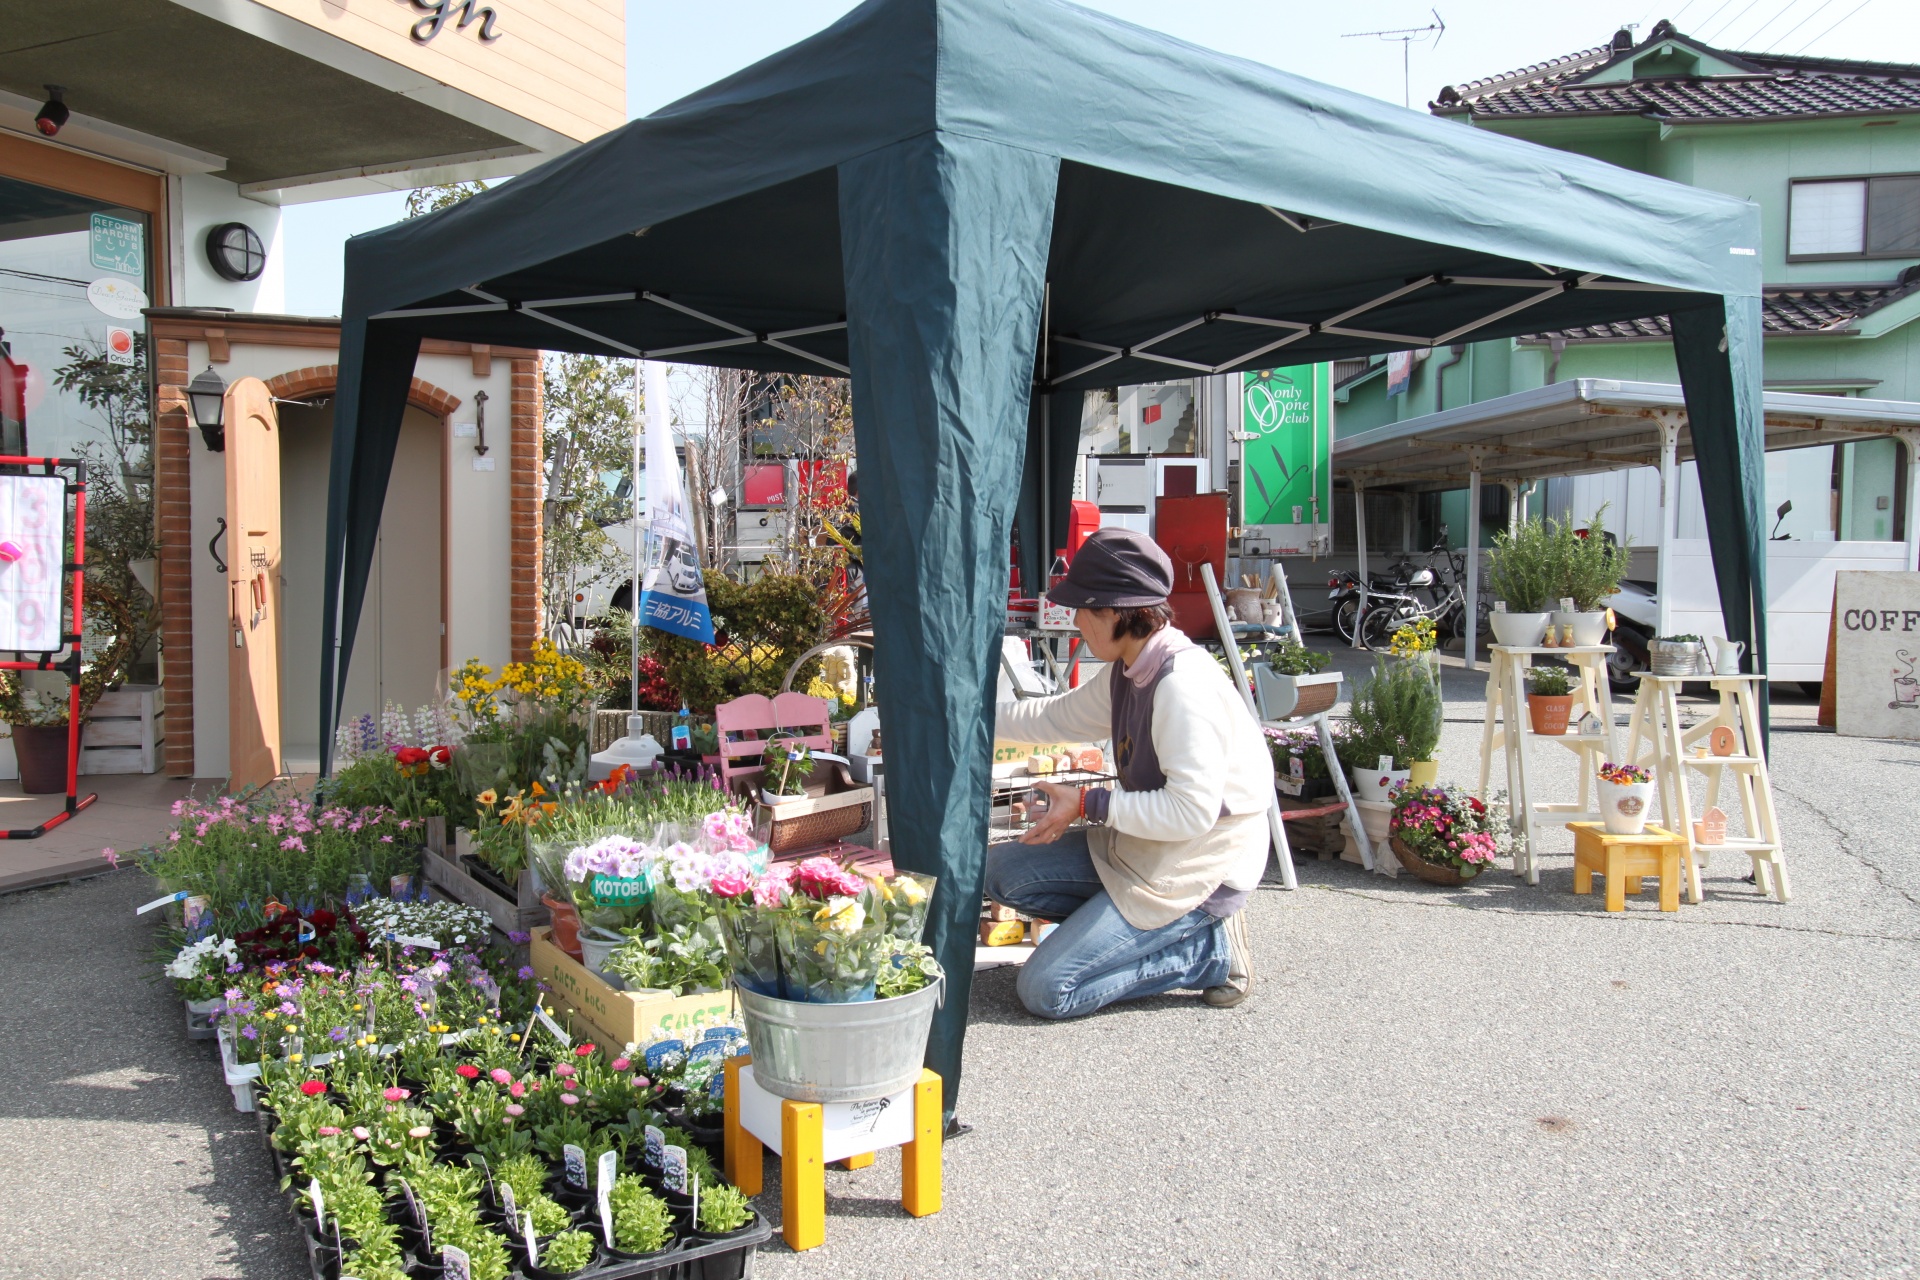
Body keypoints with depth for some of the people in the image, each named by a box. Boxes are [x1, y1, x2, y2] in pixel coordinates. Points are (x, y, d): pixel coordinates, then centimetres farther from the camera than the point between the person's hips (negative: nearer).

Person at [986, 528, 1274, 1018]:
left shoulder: (1183, 684, -25)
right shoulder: (1129, 671, 5)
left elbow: (1191, 809, -29)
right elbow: (1058, 717, 21)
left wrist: (1089, 804, -21)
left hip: (1196, 871, -10)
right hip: (1140, 846, 10)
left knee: (1045, 990, -13)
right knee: (1000, 872, 5)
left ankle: (1211, 950, -1)